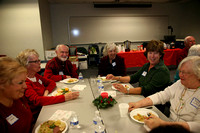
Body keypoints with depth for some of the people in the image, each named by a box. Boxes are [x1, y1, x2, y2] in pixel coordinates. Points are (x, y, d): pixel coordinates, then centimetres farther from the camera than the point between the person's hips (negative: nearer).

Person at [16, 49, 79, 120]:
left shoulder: (35, 75, 7)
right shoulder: (24, 82, -19)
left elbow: (52, 82, 15)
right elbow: (37, 101, -32)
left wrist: (46, 91, -8)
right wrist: (64, 97, -37)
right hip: (36, 115, -7)